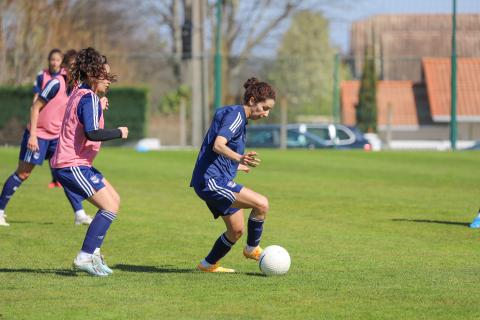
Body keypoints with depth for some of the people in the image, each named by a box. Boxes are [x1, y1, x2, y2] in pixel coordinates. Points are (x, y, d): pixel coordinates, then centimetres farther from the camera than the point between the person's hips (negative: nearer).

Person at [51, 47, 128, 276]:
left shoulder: (80, 94, 15)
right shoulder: (88, 98, -16)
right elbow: (91, 133, -28)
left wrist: (99, 109, 18)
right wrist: (119, 133, -16)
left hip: (78, 163, 11)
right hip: (73, 165, -11)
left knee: (114, 200, 15)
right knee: (110, 207, -13)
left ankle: (93, 252, 14)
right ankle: (85, 257, -16)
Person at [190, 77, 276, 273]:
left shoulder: (238, 117, 19)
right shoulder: (236, 115, -13)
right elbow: (218, 145, -28)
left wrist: (236, 165, 46)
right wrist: (239, 158, -46)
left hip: (215, 181, 11)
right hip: (212, 181, -11)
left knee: (236, 230, 14)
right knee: (262, 204, -18)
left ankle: (208, 264, 27)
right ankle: (252, 249, 1)